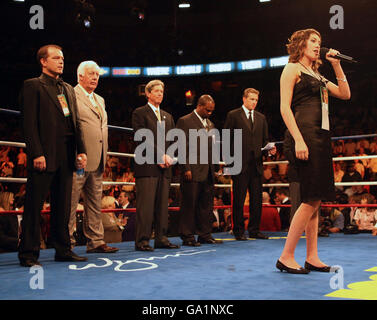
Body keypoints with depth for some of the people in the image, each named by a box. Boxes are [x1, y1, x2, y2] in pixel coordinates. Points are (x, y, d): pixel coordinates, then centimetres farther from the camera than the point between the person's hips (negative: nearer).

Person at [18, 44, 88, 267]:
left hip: (66, 156, 7)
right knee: (34, 206, 0)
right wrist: (37, 154, -16)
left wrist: (81, 150, 9)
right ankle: (29, 253, 7)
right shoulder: (33, 86, 0)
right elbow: (30, 123, -8)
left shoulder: (68, 89, 20)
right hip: (45, 156, -6)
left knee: (63, 206, 11)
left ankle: (63, 250, 19)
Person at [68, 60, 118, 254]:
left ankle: (95, 241, 18)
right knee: (70, 202, -4)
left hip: (97, 160, 8)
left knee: (95, 202, 11)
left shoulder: (100, 100, 22)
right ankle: (67, 243, 3)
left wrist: (103, 156, 16)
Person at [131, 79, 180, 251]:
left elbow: (173, 141, 17)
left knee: (162, 204, 7)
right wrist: (159, 156, -13)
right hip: (147, 166, -6)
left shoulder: (168, 116, 22)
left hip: (164, 167, 6)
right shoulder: (139, 113, 3)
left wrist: (168, 157, -2)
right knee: (146, 204, -7)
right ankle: (142, 240, -3)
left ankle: (161, 238, 12)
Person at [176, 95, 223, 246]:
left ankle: (205, 235, 19)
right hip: (193, 171, -7)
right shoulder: (185, 121, -4)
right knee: (189, 205, -2)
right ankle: (187, 237, 6)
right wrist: (186, 169, -16)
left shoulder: (210, 124, 20)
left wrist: (213, 168, 14)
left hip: (208, 172, 7)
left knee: (206, 205, 10)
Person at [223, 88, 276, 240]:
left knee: (257, 199, 6)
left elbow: (264, 140, 19)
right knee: (239, 199, 1)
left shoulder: (261, 118, 17)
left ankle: (254, 230, 16)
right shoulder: (233, 115, 2)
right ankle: (238, 231, 10)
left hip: (256, 164, 5)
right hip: (239, 165, -4)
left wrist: (270, 149, -3)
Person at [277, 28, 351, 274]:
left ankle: (312, 258, 11)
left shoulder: (317, 75, 25)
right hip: (305, 134, -8)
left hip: (322, 136, 9)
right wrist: (298, 139, -19)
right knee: (312, 199, -13)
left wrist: (336, 65, 18)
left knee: (315, 200, 6)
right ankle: (286, 257, -7)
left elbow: (345, 94, 25)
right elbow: (285, 107, -9)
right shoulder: (292, 69, 2)